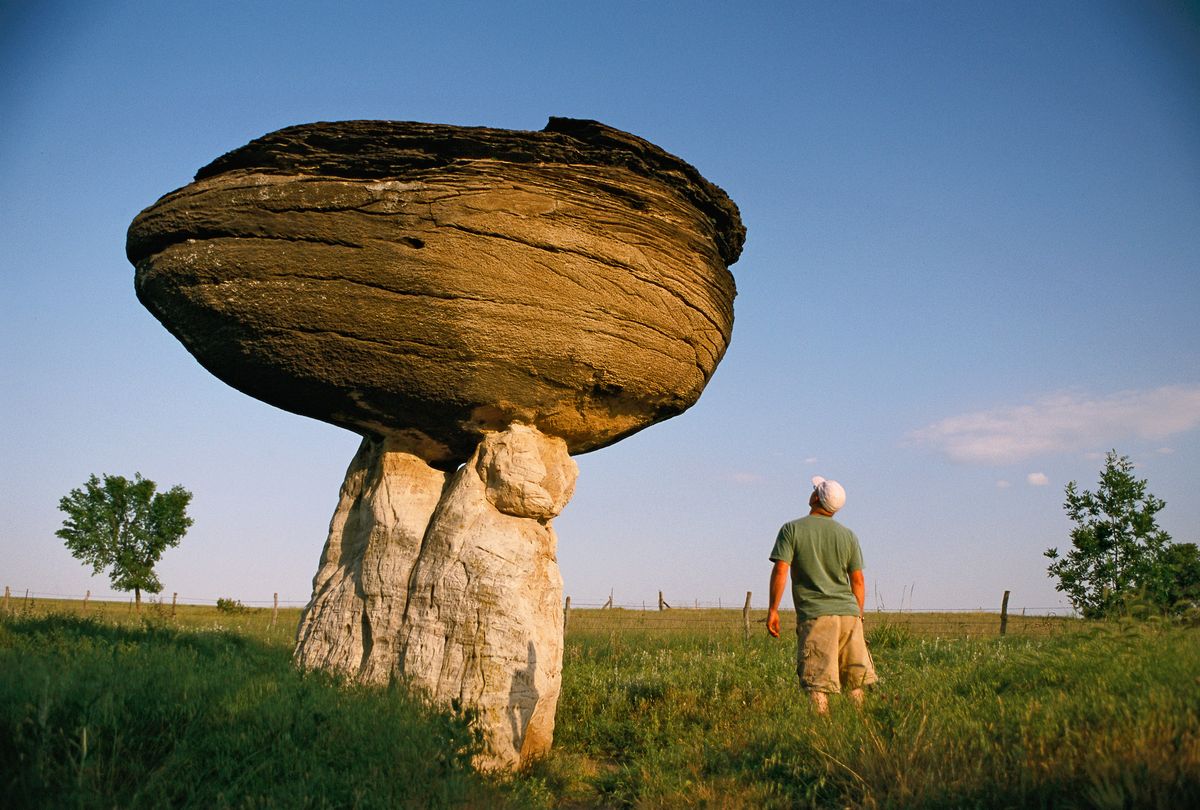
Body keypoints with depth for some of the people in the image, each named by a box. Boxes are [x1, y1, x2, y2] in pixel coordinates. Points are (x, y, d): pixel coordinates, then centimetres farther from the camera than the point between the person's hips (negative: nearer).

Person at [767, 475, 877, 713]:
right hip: (848, 613, 4)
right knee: (854, 681, 13)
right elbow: (858, 581, 11)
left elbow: (780, 571, -9)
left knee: (817, 682, -5)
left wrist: (773, 610, -4)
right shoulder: (848, 535, 10)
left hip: (814, 615, -4)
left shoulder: (792, 529, -1)